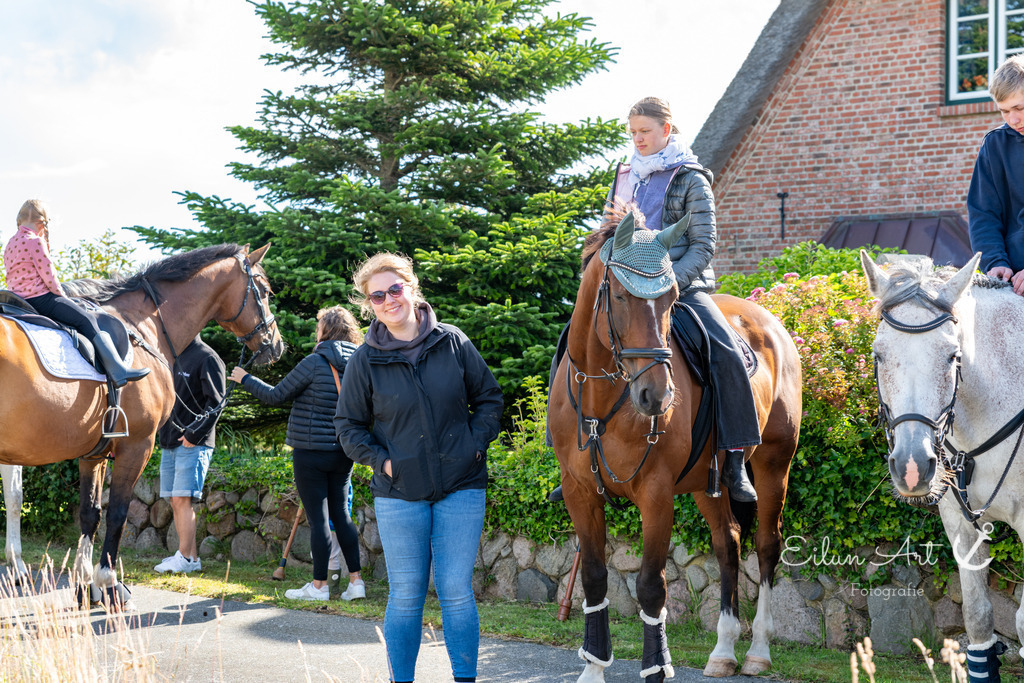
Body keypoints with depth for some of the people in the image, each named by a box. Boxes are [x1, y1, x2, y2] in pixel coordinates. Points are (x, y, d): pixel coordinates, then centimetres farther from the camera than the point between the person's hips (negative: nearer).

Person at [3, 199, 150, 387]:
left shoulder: (10, 245, 17)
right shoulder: (34, 241, -12)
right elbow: (49, 277, -12)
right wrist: (62, 296, 1)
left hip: (21, 301, 11)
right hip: (41, 299, -10)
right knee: (86, 320, -9)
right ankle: (118, 371, -16)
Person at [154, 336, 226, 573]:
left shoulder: (208, 358, -7)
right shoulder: (171, 358, 18)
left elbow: (216, 402, -12)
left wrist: (195, 433, -17)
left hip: (193, 444, -8)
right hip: (169, 442, 8)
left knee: (182, 499, -12)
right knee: (175, 501, 7)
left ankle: (185, 557, -8)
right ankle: (192, 557, 12)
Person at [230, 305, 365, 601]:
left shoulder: (315, 363, -14)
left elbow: (276, 396, -6)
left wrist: (245, 379, 8)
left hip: (311, 453, -6)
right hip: (343, 453, 6)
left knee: (318, 517, 0)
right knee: (341, 513, 14)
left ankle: (319, 585, 7)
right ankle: (355, 580, 14)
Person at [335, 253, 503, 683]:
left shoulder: (453, 342, 1)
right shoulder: (365, 360, -1)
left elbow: (489, 398, 9)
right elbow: (348, 425, 7)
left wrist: (476, 443, -3)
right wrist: (380, 460, -6)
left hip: (461, 487, 0)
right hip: (399, 492, 0)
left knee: (456, 590, 2)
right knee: (405, 595, 5)